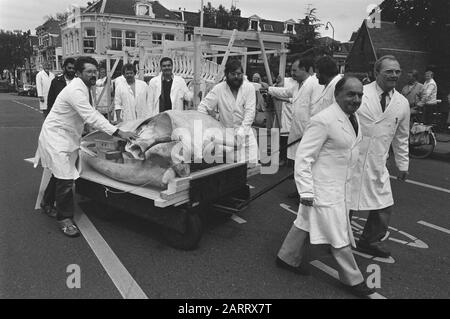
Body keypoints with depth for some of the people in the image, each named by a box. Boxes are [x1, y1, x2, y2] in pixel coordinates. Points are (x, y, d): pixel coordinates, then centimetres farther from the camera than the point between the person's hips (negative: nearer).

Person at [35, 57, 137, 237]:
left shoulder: (84, 88, 6)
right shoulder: (75, 90, -25)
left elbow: (92, 114, 11)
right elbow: (91, 117, -32)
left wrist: (115, 130, 4)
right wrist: (118, 133, -35)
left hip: (68, 136, 10)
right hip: (56, 136, -10)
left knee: (60, 173, 21)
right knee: (65, 177, -10)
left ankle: (47, 203, 43)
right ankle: (65, 219, 3)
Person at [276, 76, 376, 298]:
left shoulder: (352, 117, 6)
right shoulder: (323, 121, -23)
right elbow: (303, 157, -22)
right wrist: (305, 191, -23)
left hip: (341, 186, 9)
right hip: (324, 189, -9)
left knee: (306, 222, 21)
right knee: (339, 236, 5)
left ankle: (288, 259, 39)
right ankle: (353, 279, 25)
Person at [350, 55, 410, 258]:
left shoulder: (402, 103, 6)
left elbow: (401, 137, 16)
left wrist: (403, 165, 19)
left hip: (377, 165, 5)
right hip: (351, 160, -4)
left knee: (384, 206, 8)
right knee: (345, 204, 6)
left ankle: (370, 241, 32)